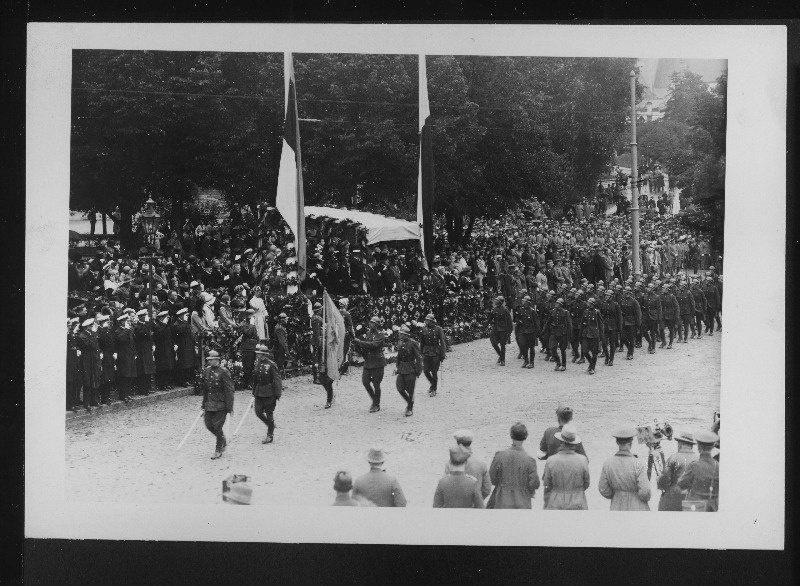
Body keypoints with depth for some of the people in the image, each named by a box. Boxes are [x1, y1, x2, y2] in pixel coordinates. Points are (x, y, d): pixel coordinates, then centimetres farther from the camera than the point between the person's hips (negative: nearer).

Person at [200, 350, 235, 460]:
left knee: (217, 426, -4)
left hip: (220, 404, -6)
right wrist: (204, 404, 16)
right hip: (209, 404, 6)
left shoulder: (223, 372, -12)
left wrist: (229, 408, -14)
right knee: (209, 425, 7)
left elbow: (229, 390, -12)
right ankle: (223, 440, 31)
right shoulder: (206, 371, 7)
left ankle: (219, 450, 10)